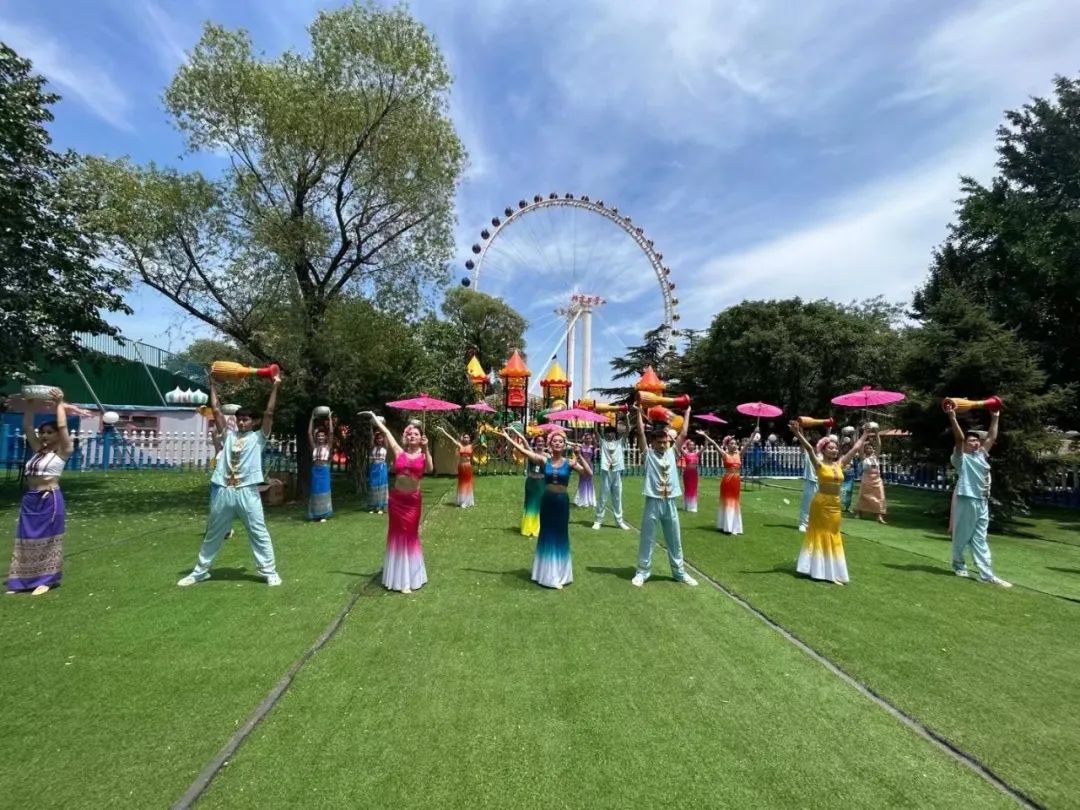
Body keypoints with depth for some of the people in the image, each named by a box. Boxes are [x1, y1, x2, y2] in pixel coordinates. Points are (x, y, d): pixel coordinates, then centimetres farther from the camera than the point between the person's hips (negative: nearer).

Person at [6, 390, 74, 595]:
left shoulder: (63, 451, -5)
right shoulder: (38, 449, 11)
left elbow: (62, 426, -16)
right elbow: (27, 427, 11)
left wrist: (60, 403, -11)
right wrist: (29, 404, 5)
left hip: (50, 500, -6)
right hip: (30, 500, 6)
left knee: (47, 539, 2)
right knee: (27, 540, 11)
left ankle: (47, 579, 11)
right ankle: (24, 579, 20)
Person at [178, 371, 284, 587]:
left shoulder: (258, 437, 4)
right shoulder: (229, 435, 13)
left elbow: (269, 413, -5)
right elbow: (216, 411, 13)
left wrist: (275, 387, -8)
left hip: (247, 492, -4)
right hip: (224, 492, 4)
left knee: (259, 534, 1)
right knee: (213, 534, 18)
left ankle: (270, 572, 9)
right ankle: (200, 571, 33)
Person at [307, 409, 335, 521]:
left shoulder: (328, 446, 2)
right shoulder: (314, 447, 9)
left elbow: (331, 432, -5)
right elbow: (309, 433, 7)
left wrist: (330, 418, -3)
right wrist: (312, 418, 7)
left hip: (324, 471, -3)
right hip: (315, 471, 3)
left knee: (323, 491, -1)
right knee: (315, 491, 5)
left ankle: (323, 515, 3)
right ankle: (316, 514, 12)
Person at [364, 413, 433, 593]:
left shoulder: (423, 455, -3)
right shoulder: (399, 452, 0)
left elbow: (430, 469, -23)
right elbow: (386, 432, 4)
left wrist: (426, 449, -29)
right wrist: (374, 416, 11)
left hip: (413, 500, -1)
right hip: (396, 499, 2)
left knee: (410, 535, 8)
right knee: (396, 535, 10)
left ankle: (408, 577, 20)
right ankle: (397, 576, 26)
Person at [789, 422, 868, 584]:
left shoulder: (840, 464, 5)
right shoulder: (819, 464, -10)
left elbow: (856, 448, 13)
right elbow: (809, 448, -24)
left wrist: (865, 434, 16)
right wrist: (798, 434, -36)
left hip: (835, 505, 5)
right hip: (821, 503, -5)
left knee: (833, 537, 13)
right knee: (819, 535, 4)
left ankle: (831, 570, 23)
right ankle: (817, 569, 13)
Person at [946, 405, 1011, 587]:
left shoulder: (981, 455, 15)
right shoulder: (961, 458, -5)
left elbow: (992, 438, 21)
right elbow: (959, 438, -19)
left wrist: (995, 418, 20)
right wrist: (953, 418, -27)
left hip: (982, 502, 7)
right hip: (966, 501, -7)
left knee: (980, 540, 7)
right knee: (962, 537, 5)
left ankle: (987, 574, 6)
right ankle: (959, 565, 24)